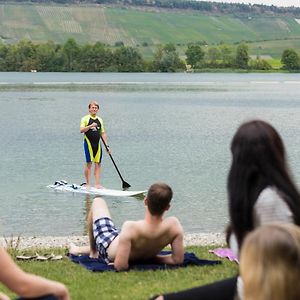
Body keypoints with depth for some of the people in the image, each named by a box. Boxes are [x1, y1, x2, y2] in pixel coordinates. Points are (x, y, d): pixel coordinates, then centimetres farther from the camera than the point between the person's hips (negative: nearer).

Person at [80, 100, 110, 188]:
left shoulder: (100, 120, 15)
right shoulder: (85, 119, 0)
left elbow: (103, 134, 16)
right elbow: (81, 130, -14)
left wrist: (107, 146, 12)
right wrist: (90, 126, -27)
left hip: (97, 143, 5)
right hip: (88, 142, -5)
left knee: (98, 163, 1)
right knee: (89, 163, -5)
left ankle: (97, 184, 3)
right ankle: (88, 184, 2)